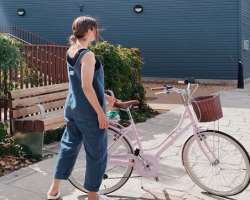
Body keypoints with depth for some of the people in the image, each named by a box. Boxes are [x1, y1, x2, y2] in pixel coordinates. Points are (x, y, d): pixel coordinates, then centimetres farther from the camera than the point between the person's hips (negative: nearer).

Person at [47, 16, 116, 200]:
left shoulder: (70, 52, 8)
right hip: (89, 112, -8)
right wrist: (100, 112, -17)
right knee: (96, 153, 6)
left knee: (69, 145, 19)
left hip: (71, 108, 8)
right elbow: (87, 87, -22)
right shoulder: (88, 55, -19)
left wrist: (104, 96, 19)